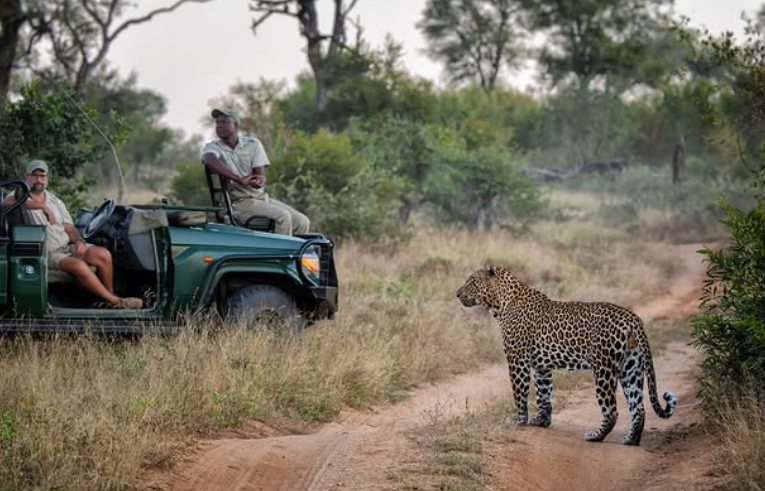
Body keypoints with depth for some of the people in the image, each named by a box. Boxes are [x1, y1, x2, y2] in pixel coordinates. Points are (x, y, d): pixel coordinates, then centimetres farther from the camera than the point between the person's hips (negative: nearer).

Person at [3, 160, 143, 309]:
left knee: (103, 254, -17)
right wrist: (43, 206, -31)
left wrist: (79, 241, -10)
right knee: (79, 265, -32)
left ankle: (110, 295, -4)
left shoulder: (55, 201, 18)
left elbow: (69, 228, 14)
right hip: (48, 254, -6)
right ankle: (116, 302, -26)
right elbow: (7, 202, -28)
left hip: (67, 246, 6)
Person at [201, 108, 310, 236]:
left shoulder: (253, 144, 7)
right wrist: (240, 179, -38)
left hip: (262, 197, 5)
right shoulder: (212, 147, -2)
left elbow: (261, 176, -2)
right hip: (239, 203, -5)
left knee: (302, 222, -9)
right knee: (282, 218, -27)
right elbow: (210, 161, -29)